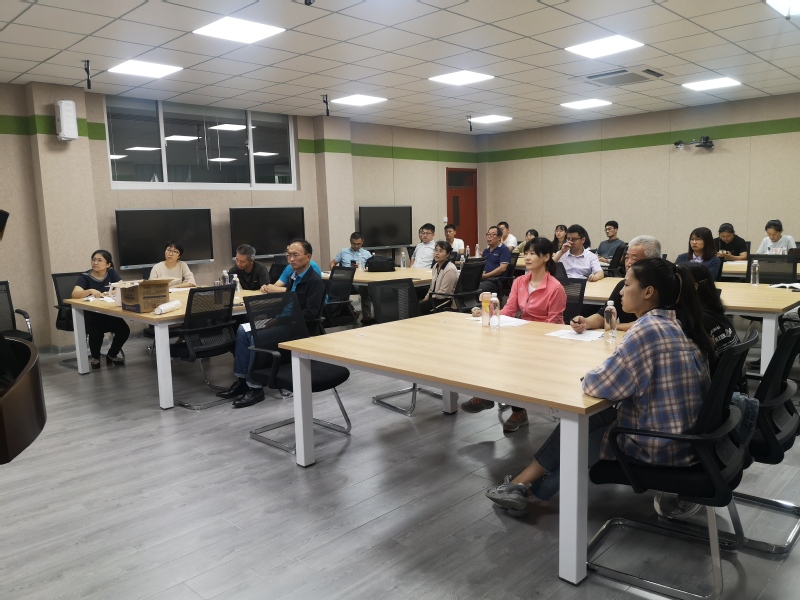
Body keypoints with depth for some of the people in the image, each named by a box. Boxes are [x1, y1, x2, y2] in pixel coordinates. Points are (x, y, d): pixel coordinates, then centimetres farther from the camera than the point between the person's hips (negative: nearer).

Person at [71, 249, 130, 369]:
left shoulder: (112, 273, 2)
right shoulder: (84, 277, -6)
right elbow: (74, 295, -21)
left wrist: (108, 294, -27)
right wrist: (90, 291, -40)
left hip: (109, 313, 3)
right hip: (90, 315, -3)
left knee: (124, 330, -22)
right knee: (96, 332, -31)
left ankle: (112, 355, 8)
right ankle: (95, 357, 2)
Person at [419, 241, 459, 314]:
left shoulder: (450, 269, -19)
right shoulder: (436, 266, 10)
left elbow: (444, 293, -19)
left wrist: (429, 297, -10)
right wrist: (426, 298, 3)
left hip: (446, 300, -9)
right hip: (435, 297, 9)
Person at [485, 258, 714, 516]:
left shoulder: (647, 329, -24)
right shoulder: (676, 322, 5)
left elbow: (598, 384, -25)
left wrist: (591, 376, -2)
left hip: (658, 445, -8)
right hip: (682, 433, 8)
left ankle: (524, 486, 29)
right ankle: (524, 486, 23)